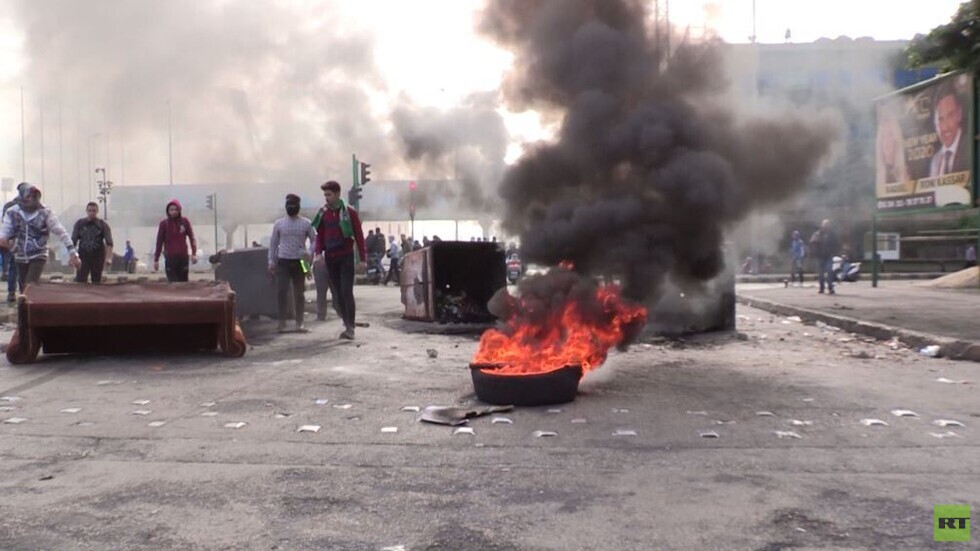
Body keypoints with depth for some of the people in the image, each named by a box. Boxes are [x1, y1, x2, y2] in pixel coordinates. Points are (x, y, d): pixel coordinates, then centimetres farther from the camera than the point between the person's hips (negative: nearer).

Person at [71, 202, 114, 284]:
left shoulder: (103, 225, 0)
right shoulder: (79, 223, 6)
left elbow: (109, 243, -9)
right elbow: (73, 241, 5)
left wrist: (108, 258, -21)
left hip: (98, 257, -1)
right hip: (83, 256, 1)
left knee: (96, 282, 5)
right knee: (79, 281, -8)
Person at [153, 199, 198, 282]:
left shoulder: (185, 221, 4)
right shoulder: (164, 223, 1)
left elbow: (191, 237, 3)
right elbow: (159, 242, 3)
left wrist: (194, 253, -9)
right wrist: (156, 259, 3)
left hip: (183, 257, 1)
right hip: (170, 258, -1)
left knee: (183, 281, 6)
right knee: (173, 282, -7)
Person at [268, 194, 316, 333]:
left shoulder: (306, 223, 1)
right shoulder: (279, 223, 4)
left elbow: (314, 240, 3)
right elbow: (273, 243, 8)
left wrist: (310, 252, -16)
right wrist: (271, 261, 1)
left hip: (299, 262, 0)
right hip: (283, 261, 0)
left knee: (299, 293, 6)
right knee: (281, 291, -8)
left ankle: (299, 323, 12)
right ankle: (282, 322, 0)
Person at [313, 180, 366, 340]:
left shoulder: (350, 213, -4)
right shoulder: (323, 214, 8)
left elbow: (359, 235, -3)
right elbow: (320, 235, 11)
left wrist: (363, 258, -6)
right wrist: (318, 252, -5)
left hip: (346, 257, -4)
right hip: (330, 258, 4)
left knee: (347, 292, -9)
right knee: (336, 293, 7)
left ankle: (350, 327, -5)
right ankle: (347, 324, 16)